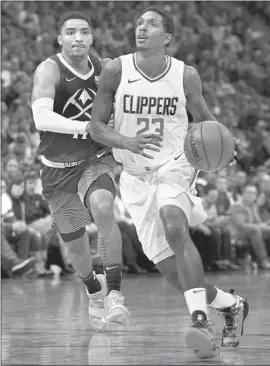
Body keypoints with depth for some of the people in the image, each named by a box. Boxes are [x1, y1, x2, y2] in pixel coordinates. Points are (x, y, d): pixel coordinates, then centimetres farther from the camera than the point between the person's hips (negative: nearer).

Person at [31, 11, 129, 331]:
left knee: (102, 209, -31)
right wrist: (86, 127, -46)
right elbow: (42, 118, -34)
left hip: (97, 160, 1)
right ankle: (94, 290, 43)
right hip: (58, 168, -1)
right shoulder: (49, 71, -17)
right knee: (74, 243, 10)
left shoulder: (105, 69, -3)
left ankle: (114, 292, -26)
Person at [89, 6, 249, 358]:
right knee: (171, 270, -2)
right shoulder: (115, 71, -6)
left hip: (175, 167, -2)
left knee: (174, 225, -34)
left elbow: (203, 117, 12)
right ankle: (231, 305, 23)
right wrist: (127, 142, -24)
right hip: (136, 177, 2)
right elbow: (95, 126, -4)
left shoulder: (185, 76, -5)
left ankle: (200, 317, -36)